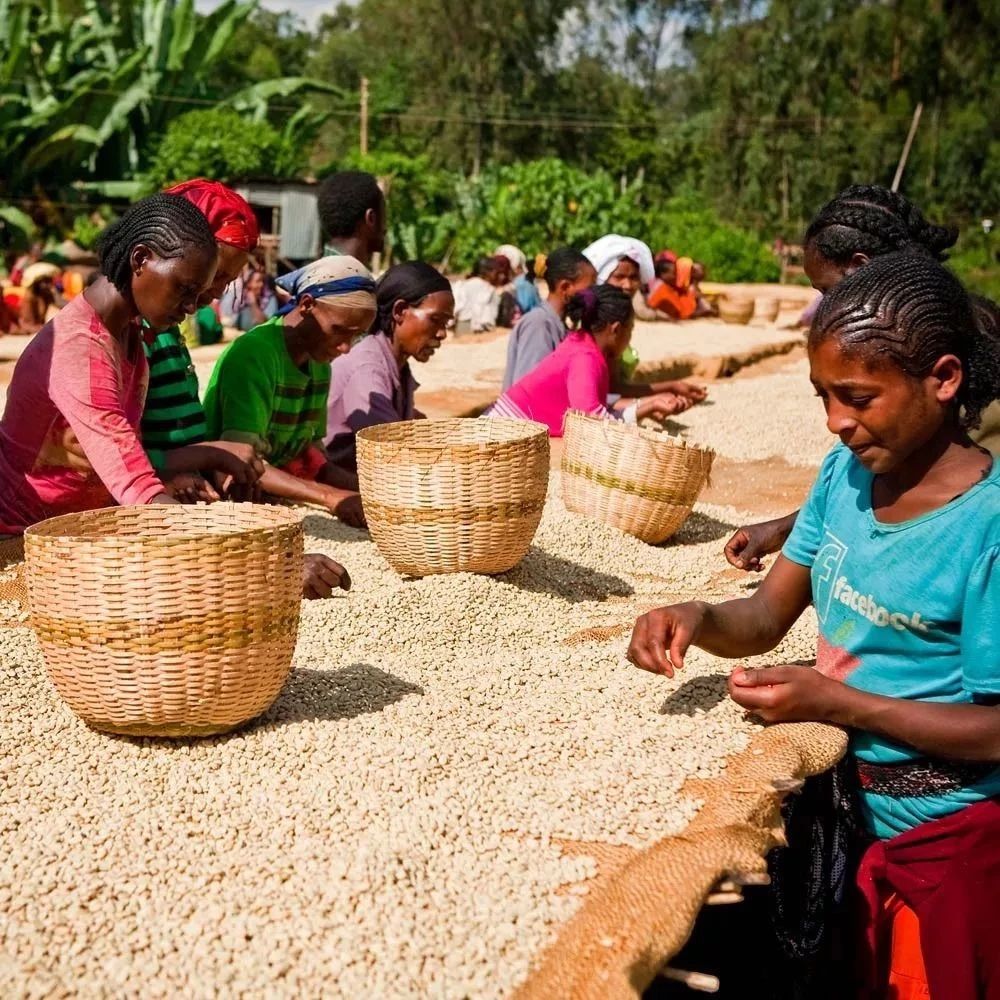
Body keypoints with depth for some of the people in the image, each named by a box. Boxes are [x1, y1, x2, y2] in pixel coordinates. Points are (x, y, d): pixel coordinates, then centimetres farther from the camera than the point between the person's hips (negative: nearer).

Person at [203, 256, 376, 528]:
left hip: (282, 492, 7)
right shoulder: (253, 355, -18)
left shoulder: (320, 365, 7)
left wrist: (352, 490, -10)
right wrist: (329, 496, -34)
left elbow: (310, 448, 10)